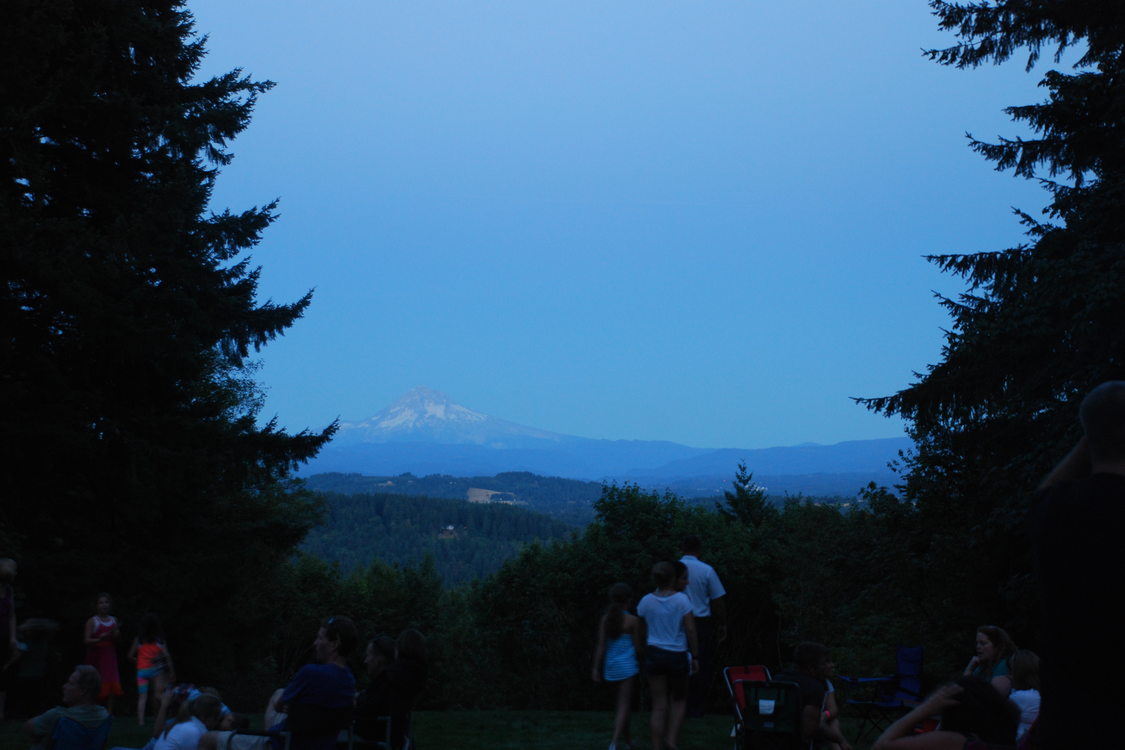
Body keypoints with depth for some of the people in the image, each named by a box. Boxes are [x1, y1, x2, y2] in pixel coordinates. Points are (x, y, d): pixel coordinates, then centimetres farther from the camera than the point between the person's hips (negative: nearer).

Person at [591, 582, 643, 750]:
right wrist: (645, 646, 16)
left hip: (611, 666, 5)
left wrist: (596, 669, 1)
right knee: (624, 706, -4)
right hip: (627, 666, -5)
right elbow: (638, 648, -6)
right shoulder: (633, 620, -11)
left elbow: (601, 647, -3)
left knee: (624, 703, 22)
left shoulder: (605, 620, 0)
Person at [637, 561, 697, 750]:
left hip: (654, 654, 2)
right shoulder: (681, 600, -10)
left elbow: (643, 631, 6)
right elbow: (690, 630, -10)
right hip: (677, 655, -2)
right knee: (679, 700, 18)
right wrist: (695, 656, -2)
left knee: (659, 706, 7)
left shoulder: (646, 601, -2)